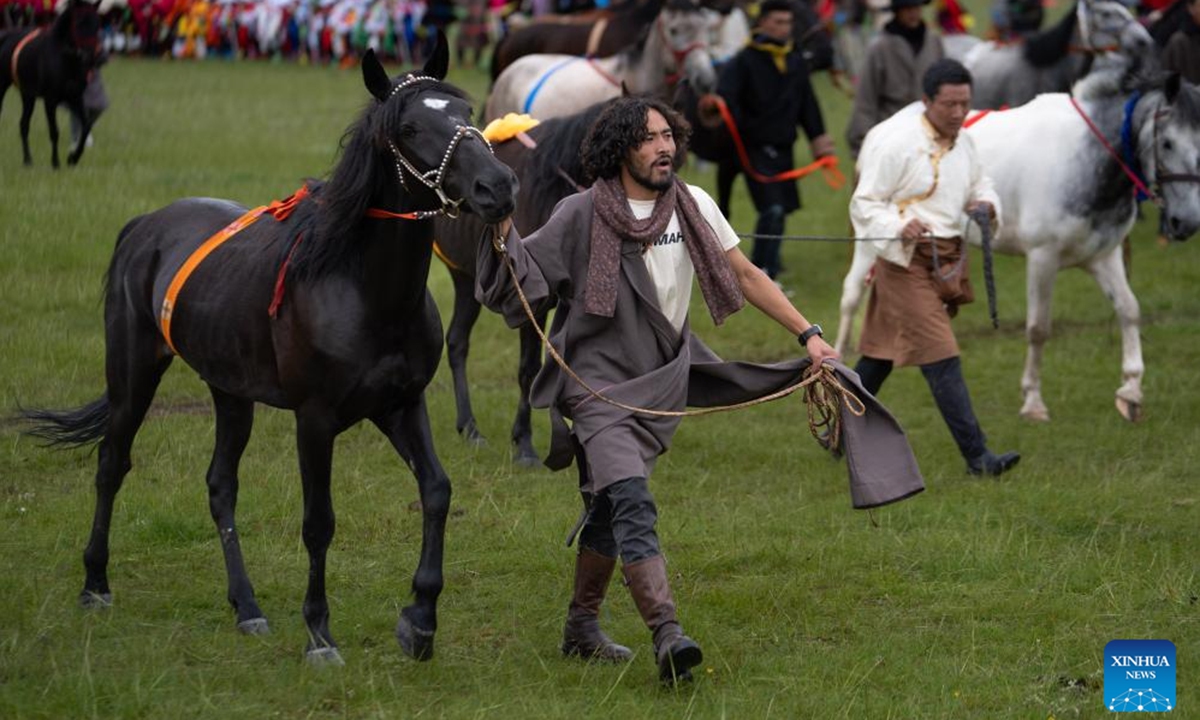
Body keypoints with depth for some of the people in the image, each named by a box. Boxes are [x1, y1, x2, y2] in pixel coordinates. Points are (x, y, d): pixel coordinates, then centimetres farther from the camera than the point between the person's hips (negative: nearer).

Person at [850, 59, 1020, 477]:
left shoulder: (963, 143, 9)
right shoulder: (896, 143, -15)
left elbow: (979, 184, 26)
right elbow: (864, 204, -13)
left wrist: (986, 205, 2)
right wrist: (899, 227, -30)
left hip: (948, 261, 8)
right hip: (908, 262, -8)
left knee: (881, 353, 17)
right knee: (942, 359, -12)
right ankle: (976, 456, -13)